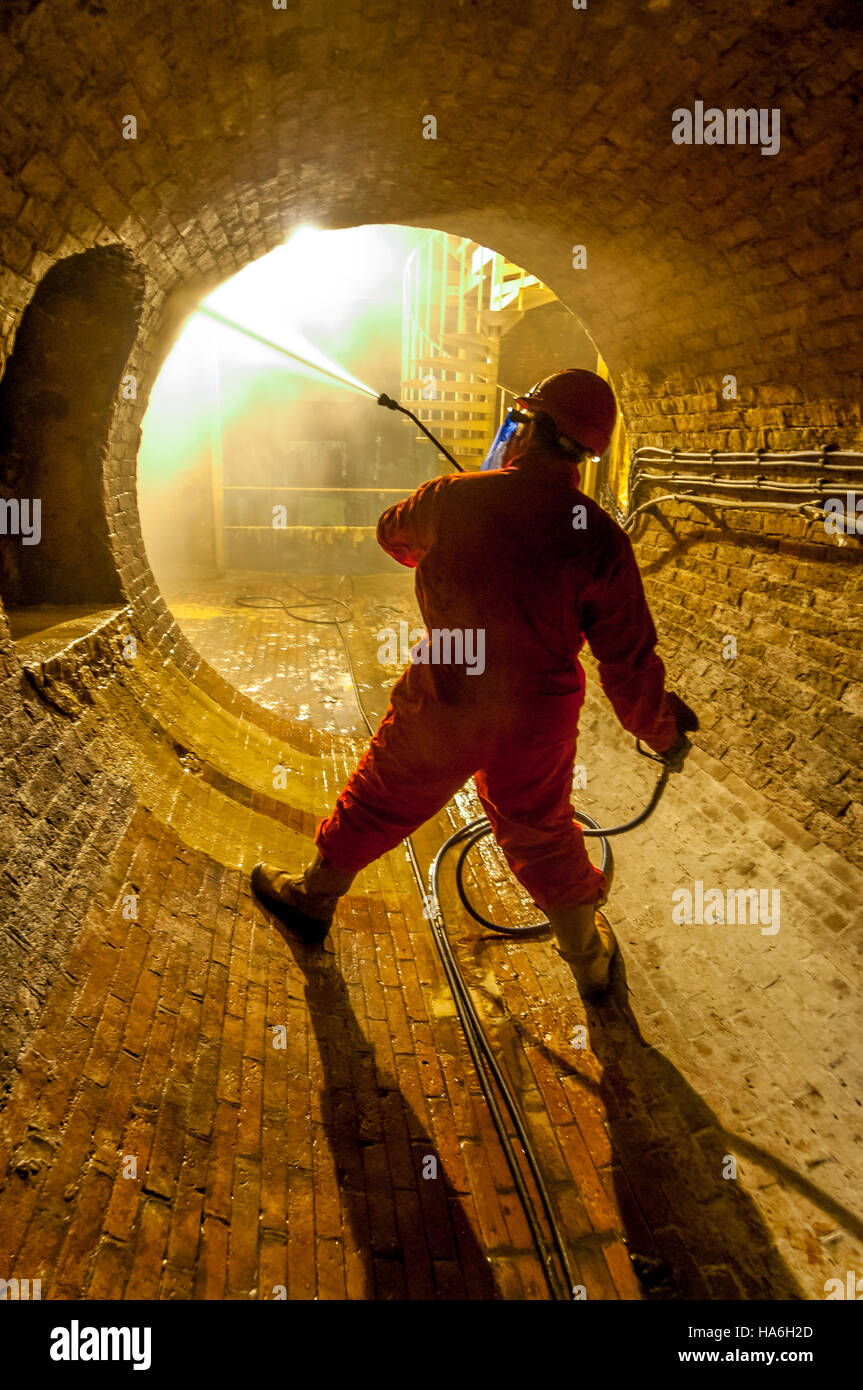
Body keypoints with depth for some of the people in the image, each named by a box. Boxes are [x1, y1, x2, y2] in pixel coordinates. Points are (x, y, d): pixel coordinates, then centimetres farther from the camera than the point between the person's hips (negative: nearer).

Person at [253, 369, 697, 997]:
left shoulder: (454, 497, -12)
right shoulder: (601, 538, -13)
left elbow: (394, 533, 11)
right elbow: (630, 661, -10)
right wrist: (663, 733, 7)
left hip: (443, 700, -1)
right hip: (537, 717, 1)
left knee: (378, 802, 20)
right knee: (543, 834, 22)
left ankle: (312, 897, 44)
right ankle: (589, 955, 43)